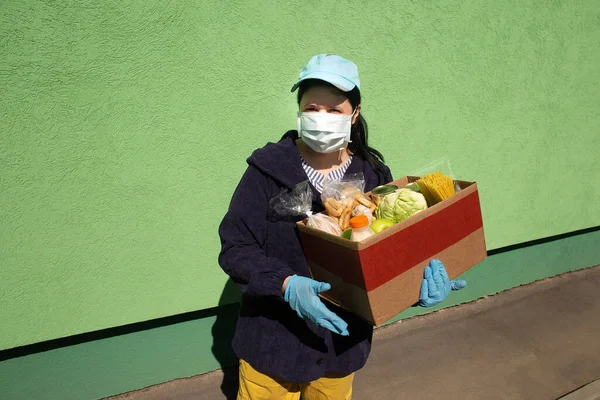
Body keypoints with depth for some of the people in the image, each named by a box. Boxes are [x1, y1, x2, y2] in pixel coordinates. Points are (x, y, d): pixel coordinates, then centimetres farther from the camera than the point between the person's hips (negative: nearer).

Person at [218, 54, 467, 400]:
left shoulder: (374, 175, -6)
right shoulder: (268, 169, -16)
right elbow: (235, 248, -15)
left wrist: (426, 271, -20)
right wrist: (287, 285, -29)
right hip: (274, 340, -2)